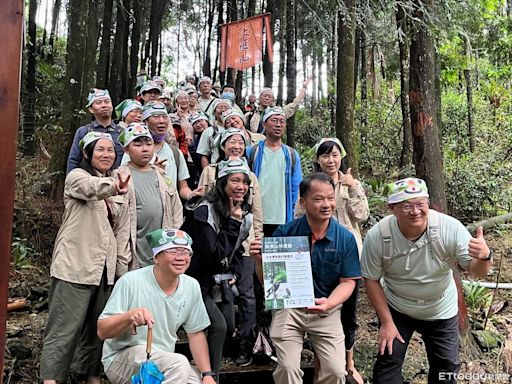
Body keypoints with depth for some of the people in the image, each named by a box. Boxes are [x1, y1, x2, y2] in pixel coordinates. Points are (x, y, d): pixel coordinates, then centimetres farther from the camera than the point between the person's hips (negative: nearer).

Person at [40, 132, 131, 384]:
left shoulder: (117, 187, 15)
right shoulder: (77, 176, -4)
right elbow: (92, 188, -30)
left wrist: (122, 268, 10)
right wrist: (113, 186, -52)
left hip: (105, 269, 6)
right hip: (75, 266, -6)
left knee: (97, 329, 15)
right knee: (64, 329, -5)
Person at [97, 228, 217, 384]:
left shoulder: (192, 286, -2)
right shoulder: (130, 282, -17)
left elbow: (195, 334, 7)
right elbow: (102, 332, -16)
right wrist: (129, 316, -35)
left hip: (165, 362, 6)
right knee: (179, 365, -30)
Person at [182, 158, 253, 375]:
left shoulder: (245, 213, 3)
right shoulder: (204, 210, -23)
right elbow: (214, 253, -29)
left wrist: (235, 274, 2)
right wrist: (233, 222, -28)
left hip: (222, 282, 8)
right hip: (199, 281, -8)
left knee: (229, 327, 12)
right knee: (218, 326, -17)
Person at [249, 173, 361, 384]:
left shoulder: (345, 238, -7)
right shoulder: (285, 233, -9)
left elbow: (347, 282, -2)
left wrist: (328, 303, -21)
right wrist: (260, 260, -25)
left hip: (327, 311, 1)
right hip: (288, 306, -1)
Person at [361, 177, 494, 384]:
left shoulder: (451, 228, -28)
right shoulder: (377, 235, -27)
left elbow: (474, 270, -20)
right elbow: (371, 280, -14)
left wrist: (485, 257, -45)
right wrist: (386, 322, -12)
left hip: (441, 312, 1)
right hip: (396, 309, -1)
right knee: (387, 363, 3)